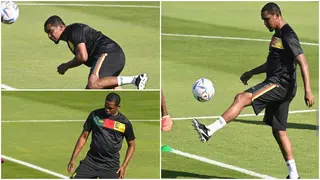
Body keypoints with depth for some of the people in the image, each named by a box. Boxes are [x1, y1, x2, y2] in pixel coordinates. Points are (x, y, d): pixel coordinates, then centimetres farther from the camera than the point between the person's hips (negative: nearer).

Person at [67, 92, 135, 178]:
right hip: (91, 160, 1)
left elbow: (131, 145, 9)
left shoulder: (125, 123, -2)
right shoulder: (95, 115, 0)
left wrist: (124, 166, -2)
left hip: (111, 165, -1)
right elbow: (83, 137, 6)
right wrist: (73, 159, 0)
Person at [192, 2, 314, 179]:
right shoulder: (278, 35, 19)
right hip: (278, 87, 11)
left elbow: (302, 62, -18)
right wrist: (251, 72, 28)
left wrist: (307, 90, -25)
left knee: (241, 98, -22)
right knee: (279, 131, 11)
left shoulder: (288, 35, -12)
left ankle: (208, 131, -29)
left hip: (280, 84, -11)